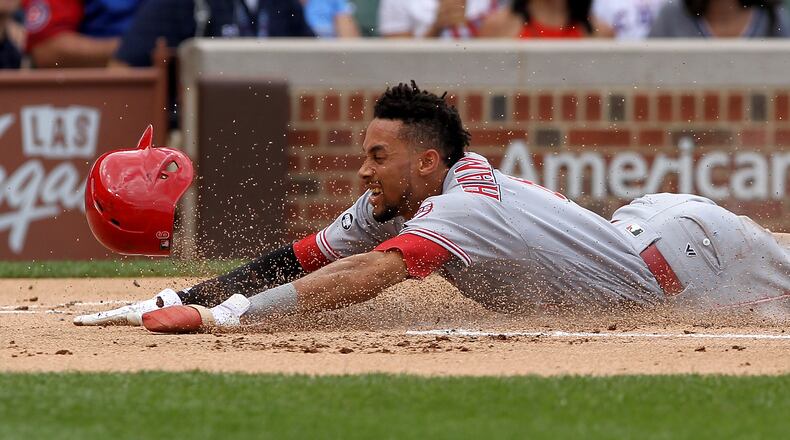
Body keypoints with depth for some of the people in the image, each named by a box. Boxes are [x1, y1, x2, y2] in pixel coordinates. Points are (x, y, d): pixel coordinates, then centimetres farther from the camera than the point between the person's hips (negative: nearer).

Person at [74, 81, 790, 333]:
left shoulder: (461, 210, -37)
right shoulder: (392, 205, -11)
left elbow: (365, 277, -50)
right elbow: (301, 261, -13)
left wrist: (222, 315, -58)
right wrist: (179, 300, -26)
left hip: (677, 248, -7)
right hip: (635, 222, 7)